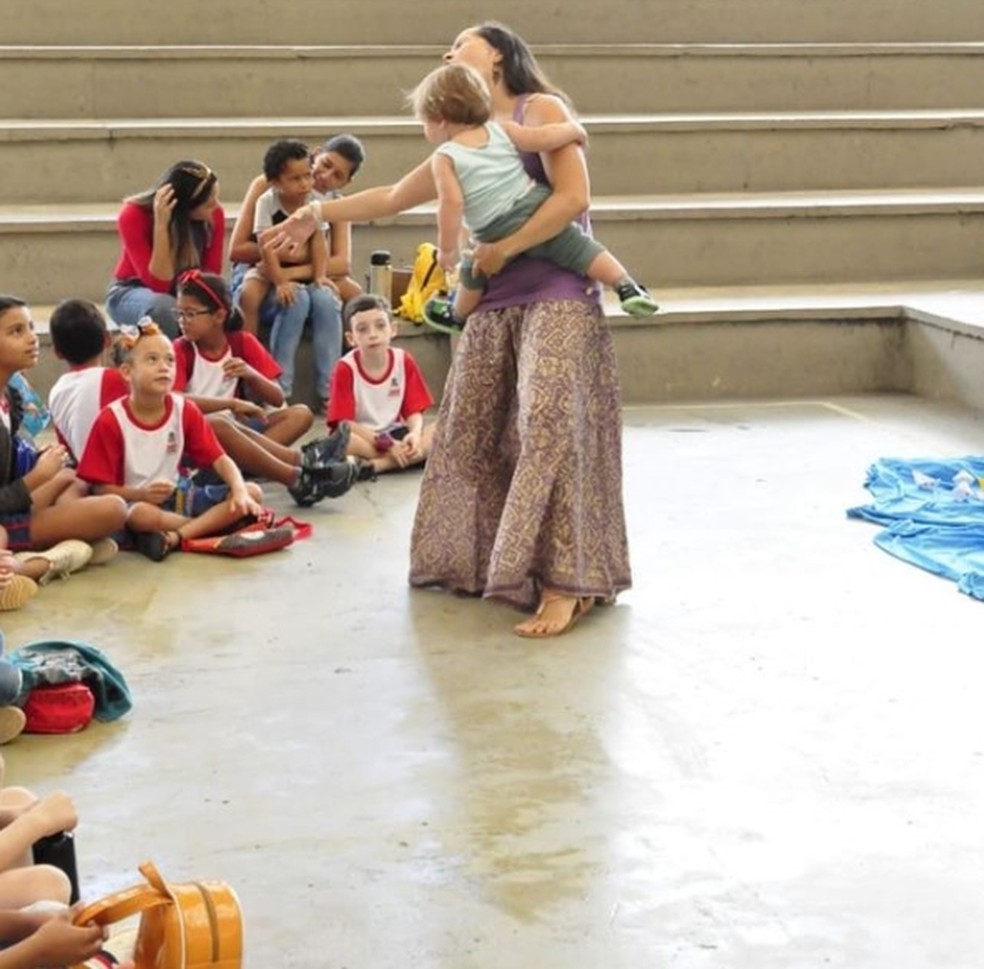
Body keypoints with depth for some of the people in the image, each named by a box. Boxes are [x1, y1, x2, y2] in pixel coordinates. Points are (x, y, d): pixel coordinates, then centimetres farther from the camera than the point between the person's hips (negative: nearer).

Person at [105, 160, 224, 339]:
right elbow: (159, 285, -29)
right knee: (164, 309, -39)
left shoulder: (214, 215, -15)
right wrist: (161, 224, -38)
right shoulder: (134, 216, -24)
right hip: (132, 292, -3)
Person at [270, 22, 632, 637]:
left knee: (548, 425, -18)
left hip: (558, 297, -8)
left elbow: (574, 197, -14)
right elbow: (395, 198, 27)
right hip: (495, 304, 8)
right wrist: (320, 214, 24)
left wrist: (501, 251, -12)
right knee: (471, 432, 6)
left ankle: (566, 584, -16)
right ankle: (481, 562, 19)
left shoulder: (541, 109, -2)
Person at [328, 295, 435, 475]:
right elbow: (344, 423, -15)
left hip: (395, 434, 5)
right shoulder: (345, 368, -11)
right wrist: (386, 444, -23)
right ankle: (411, 458, -27)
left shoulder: (404, 361, -1)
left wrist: (414, 434, -24)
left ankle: (371, 466, -29)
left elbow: (414, 411, 0)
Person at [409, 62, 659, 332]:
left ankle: (458, 316, 45)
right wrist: (574, 129, 16)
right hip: (537, 206, 2)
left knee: (473, 271, 23)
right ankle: (626, 286, -11)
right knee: (581, 249, 5)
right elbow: (543, 138, -4)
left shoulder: (444, 158, -4)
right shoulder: (501, 130, 5)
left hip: (502, 234, -2)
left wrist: (447, 248, -6)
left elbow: (452, 203, -15)